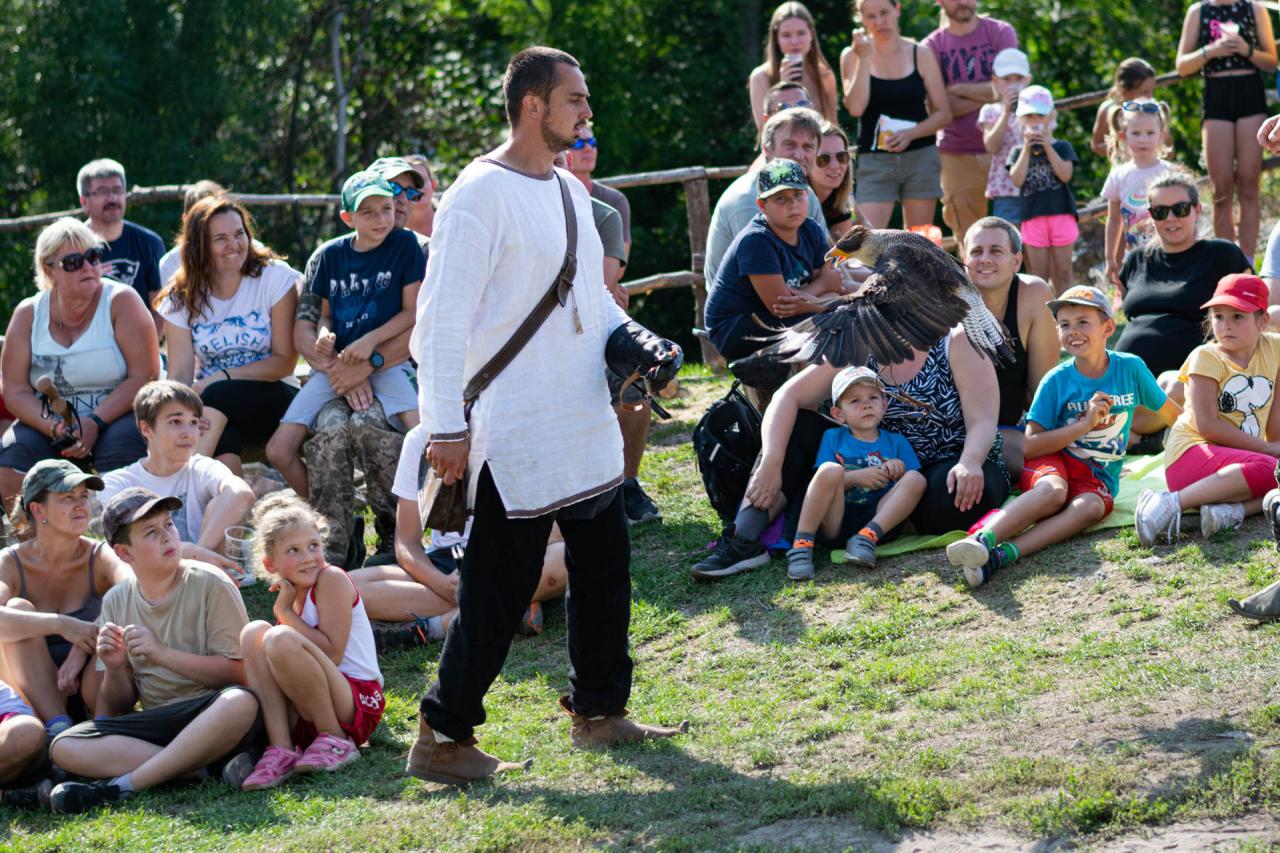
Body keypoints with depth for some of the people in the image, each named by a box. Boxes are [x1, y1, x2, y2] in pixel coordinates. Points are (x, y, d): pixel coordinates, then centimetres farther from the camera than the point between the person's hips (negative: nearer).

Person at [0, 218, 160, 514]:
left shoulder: (121, 301, -5)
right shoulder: (27, 314, 3)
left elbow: (145, 376, -12)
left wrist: (95, 423, -23)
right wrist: (55, 428, -21)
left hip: (117, 415, -3)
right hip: (50, 423, 3)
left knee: (122, 443, -34)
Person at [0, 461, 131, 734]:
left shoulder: (100, 558, -5)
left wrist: (84, 646, -35)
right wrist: (62, 625, -39)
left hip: (91, 692, -1)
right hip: (34, 697, 1)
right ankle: (57, 725, -33)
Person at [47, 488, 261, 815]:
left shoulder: (210, 585, -2)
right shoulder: (116, 601, 10)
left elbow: (238, 673, -9)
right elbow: (118, 710, 12)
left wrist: (162, 653, -16)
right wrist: (114, 669, -11)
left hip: (212, 715, -4)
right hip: (156, 723, 4)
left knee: (241, 703, -39)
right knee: (64, 747, -21)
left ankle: (120, 786, -34)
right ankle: (213, 766, -26)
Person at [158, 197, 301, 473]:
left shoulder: (275, 278, -4)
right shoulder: (181, 297, 4)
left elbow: (285, 362, -6)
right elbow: (180, 375, -4)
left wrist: (223, 377, -18)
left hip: (272, 399, -1)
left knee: (219, 395, -34)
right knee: (222, 444, -35)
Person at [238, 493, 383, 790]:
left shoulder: (332, 579, -7)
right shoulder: (290, 593, 15)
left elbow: (331, 653, -18)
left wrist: (286, 613, -11)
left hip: (357, 704, -7)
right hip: (306, 717, 7)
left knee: (281, 640, -27)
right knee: (254, 632, -7)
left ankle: (336, 742, -13)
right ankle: (281, 750, -17)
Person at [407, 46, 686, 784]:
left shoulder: (571, 191, 13)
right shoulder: (482, 192, -13)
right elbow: (445, 317, -16)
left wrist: (632, 341, 3)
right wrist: (447, 426, -19)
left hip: (586, 421, 9)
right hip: (515, 433, -9)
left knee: (604, 565, 14)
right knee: (500, 588, -6)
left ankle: (600, 710, 28)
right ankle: (442, 738, 2)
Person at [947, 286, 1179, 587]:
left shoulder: (1131, 368, 2)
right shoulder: (1056, 381, -3)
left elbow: (1170, 413, 19)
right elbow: (1030, 447, -10)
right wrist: (1084, 424, -16)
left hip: (1098, 476, 1)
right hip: (1055, 461, -1)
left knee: (1091, 507, -35)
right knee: (1053, 491, -38)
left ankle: (1003, 555, -53)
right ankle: (981, 538, -58)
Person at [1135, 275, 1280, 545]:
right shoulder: (1206, 358, -8)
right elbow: (1206, 425, -16)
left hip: (1239, 456, 6)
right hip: (1191, 454, -6)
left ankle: (1230, 510, -31)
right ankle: (1171, 503, -33)